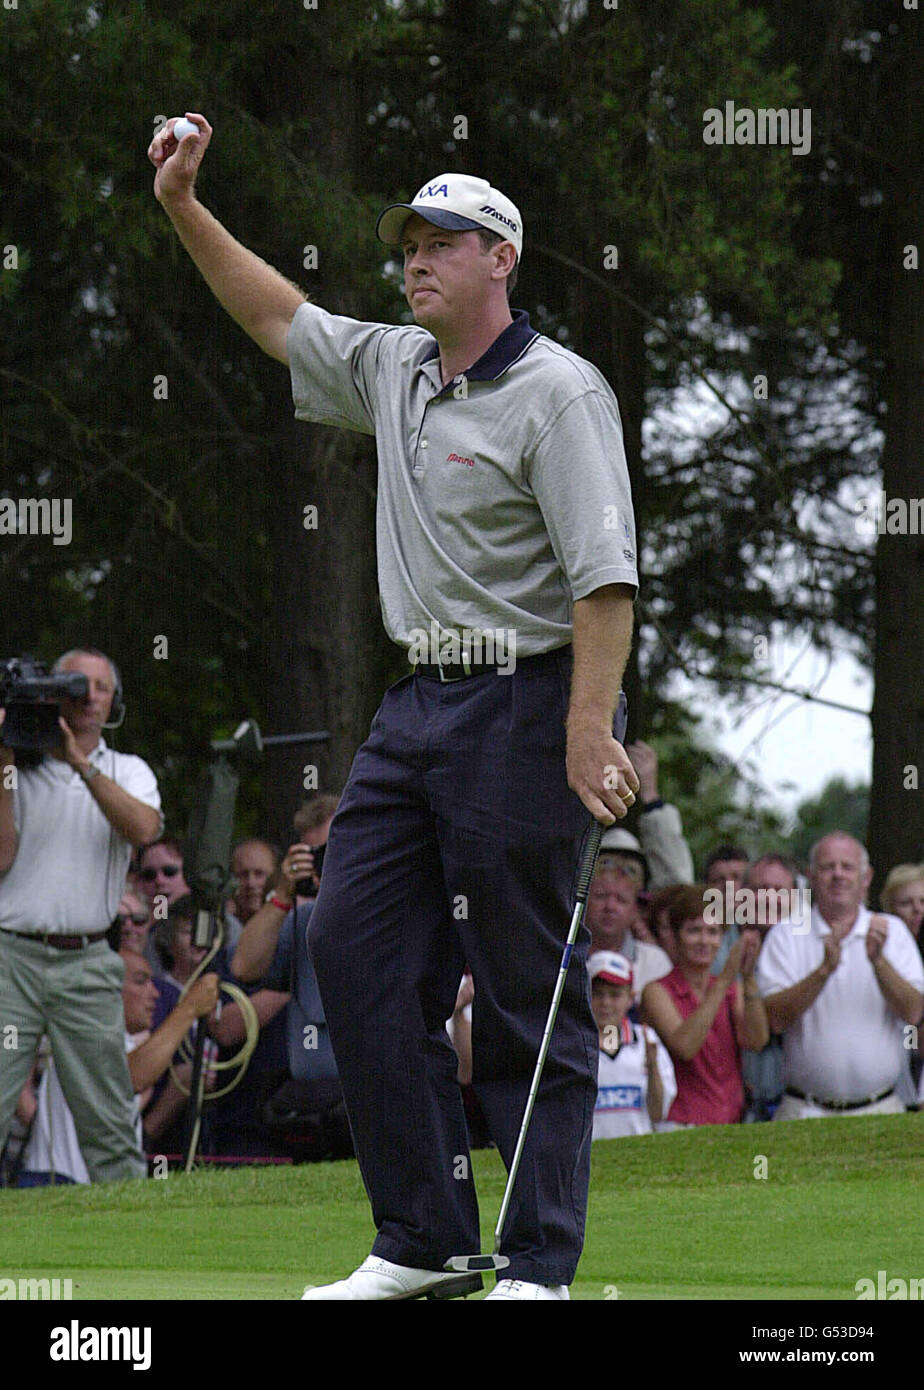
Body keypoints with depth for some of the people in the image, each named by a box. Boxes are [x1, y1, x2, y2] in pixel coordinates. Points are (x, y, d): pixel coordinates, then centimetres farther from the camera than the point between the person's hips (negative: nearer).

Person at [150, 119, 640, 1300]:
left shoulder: (557, 392, -12)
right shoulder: (393, 370, 12)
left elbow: (604, 574, -19)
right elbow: (283, 321, 31)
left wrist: (589, 736, -26)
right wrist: (185, 210, 23)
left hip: (522, 709, -8)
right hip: (417, 704, 8)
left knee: (529, 997, -5)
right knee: (354, 946, 2)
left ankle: (540, 1268, -2)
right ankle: (424, 1244, 7)